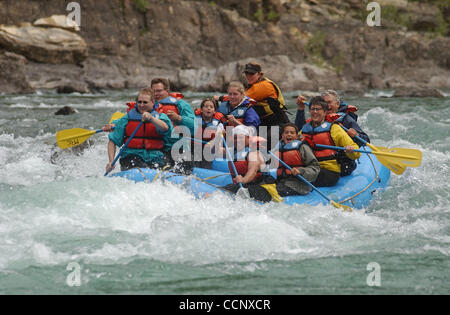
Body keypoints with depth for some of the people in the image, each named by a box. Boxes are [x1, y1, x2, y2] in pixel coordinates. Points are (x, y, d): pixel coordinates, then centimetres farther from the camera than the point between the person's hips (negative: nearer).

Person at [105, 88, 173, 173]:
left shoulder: (160, 117, 11)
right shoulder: (128, 119, 12)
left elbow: (165, 128, -15)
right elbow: (112, 141, 12)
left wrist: (151, 118, -33)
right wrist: (111, 162, -2)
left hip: (155, 158, 1)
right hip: (132, 156, -1)